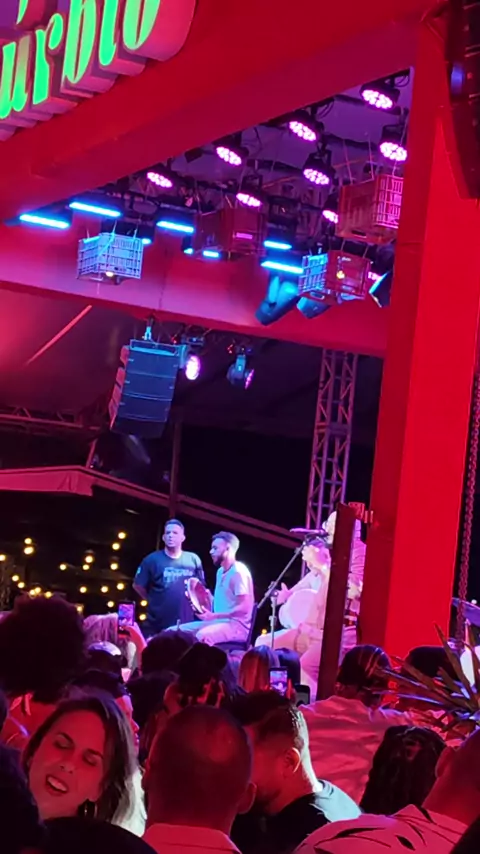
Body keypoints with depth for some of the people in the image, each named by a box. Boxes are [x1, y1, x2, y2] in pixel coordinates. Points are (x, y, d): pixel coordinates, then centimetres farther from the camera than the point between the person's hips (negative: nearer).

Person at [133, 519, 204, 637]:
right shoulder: (152, 559, 1)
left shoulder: (193, 560, 6)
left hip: (186, 625, 2)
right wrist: (154, 600, 8)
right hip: (156, 626, -2)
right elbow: (138, 585, 6)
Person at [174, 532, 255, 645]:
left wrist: (213, 616, -24)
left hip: (237, 625, -10)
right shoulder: (221, 572, 18)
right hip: (220, 621, 10)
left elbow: (243, 608, -20)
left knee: (201, 636, -37)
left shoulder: (238, 572, -13)